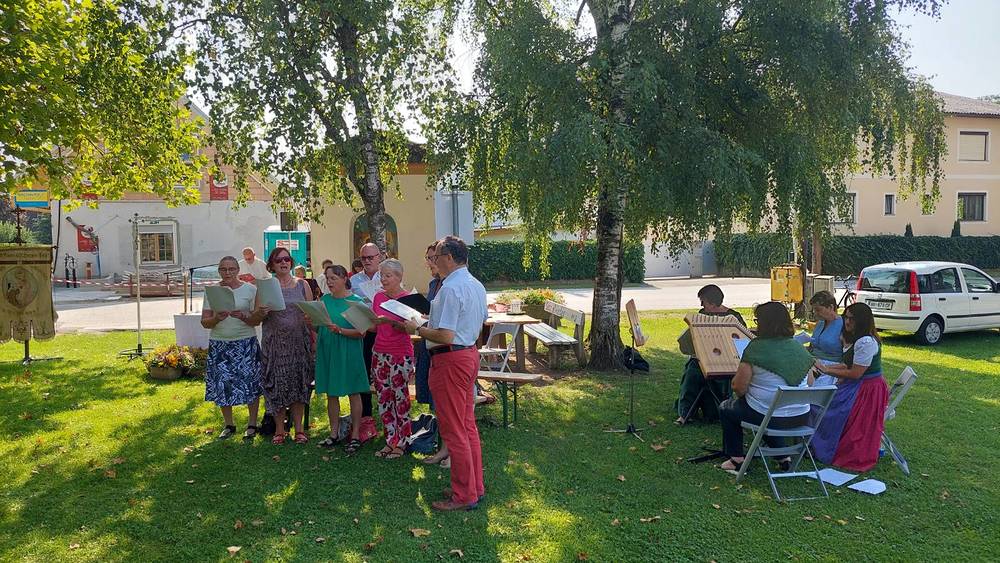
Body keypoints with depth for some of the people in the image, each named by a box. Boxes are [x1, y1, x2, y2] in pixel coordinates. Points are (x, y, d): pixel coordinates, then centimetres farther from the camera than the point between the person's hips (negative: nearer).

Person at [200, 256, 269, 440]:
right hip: (219, 344, 2)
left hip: (245, 343, -2)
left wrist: (243, 317, -21)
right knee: (222, 385, 5)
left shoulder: (250, 289, -1)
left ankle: (252, 424, 15)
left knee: (250, 382, -1)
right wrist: (216, 318, -20)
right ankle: (229, 425, 22)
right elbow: (204, 322, 0)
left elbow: (256, 321, -2)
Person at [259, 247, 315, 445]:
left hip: (299, 341, 1)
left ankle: (298, 428, 13)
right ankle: (279, 430, 14)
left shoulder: (302, 285, 6)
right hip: (275, 342, -1)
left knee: (299, 383, 4)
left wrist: (314, 340, -3)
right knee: (277, 384, 2)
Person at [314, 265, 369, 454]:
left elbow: (361, 332, -13)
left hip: (348, 351, -5)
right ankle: (334, 433, 23)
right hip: (327, 351, 5)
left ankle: (355, 435, 13)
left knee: (353, 393, 4)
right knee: (331, 393, 11)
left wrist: (340, 330, -24)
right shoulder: (325, 300, 7)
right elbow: (317, 325, 14)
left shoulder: (355, 301, -7)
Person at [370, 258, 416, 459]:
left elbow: (407, 328, -16)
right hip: (380, 353, 6)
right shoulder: (378, 297, 9)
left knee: (400, 398, 0)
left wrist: (389, 320, -29)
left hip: (400, 355, -6)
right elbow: (374, 327, 13)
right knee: (383, 398, 9)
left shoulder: (407, 298, -7)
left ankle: (401, 443, 10)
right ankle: (390, 441, 20)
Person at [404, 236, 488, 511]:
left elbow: (445, 336, -25)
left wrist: (417, 329, -9)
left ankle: (464, 496, 10)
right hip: (470, 352, 10)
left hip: (450, 359, -10)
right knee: (468, 425, 18)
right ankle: (475, 486, 28)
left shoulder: (450, 288, -20)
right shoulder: (477, 285, 10)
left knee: (453, 430, 0)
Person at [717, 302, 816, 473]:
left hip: (770, 418, -6)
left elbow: (739, 388, -14)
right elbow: (810, 384, 11)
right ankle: (783, 455, 31)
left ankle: (736, 459, 21)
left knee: (726, 408, 20)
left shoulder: (756, 348, -16)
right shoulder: (800, 348, 2)